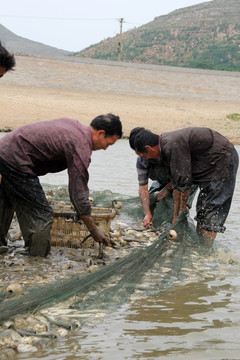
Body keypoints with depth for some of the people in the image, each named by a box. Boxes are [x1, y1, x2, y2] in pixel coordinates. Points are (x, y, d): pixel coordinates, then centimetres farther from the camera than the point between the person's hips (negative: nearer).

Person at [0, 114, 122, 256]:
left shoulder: (73, 124, 10)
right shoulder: (81, 147, -17)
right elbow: (78, 193, -16)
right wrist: (94, 229, -7)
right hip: (15, 160, -10)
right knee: (41, 214, -3)